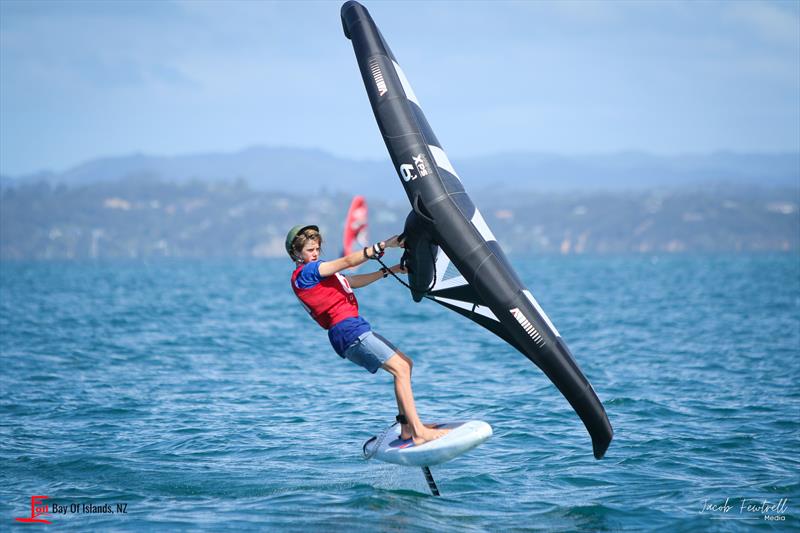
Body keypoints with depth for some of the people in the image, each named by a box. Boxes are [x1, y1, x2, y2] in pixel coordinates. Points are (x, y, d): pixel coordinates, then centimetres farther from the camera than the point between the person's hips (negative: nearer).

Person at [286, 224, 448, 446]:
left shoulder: (314, 273, 23)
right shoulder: (305, 272, -7)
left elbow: (353, 282, 25)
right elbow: (348, 261, -14)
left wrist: (389, 270, 19)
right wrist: (384, 245, -16)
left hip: (355, 327, 11)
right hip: (347, 330, -11)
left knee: (405, 363, 14)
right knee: (399, 368, -16)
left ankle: (407, 429, 11)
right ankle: (418, 432, -24)